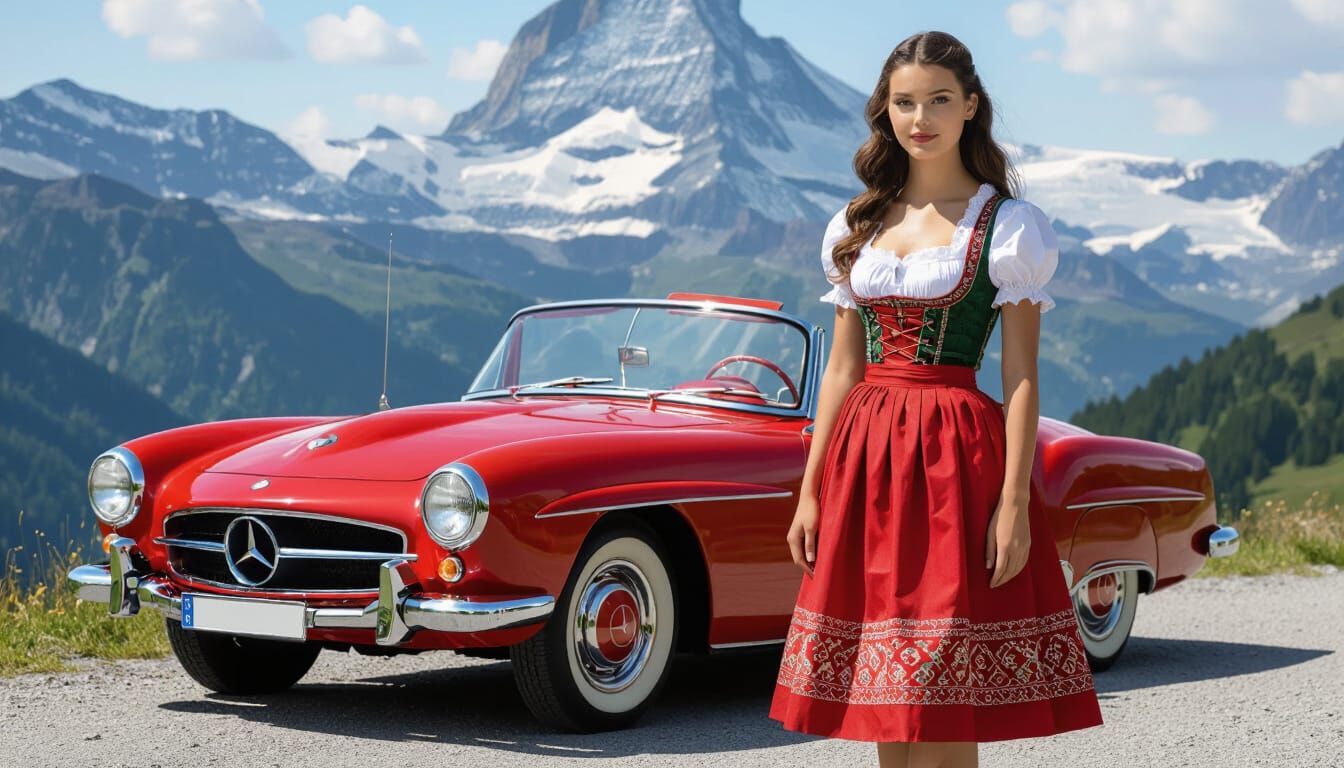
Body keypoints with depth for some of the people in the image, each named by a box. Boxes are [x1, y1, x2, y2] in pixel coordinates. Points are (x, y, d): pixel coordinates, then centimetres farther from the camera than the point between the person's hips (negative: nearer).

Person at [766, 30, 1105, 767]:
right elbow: (842, 368, 14)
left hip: (956, 457, -5)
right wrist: (809, 492, 9)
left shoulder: (1006, 225, -1)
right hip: (864, 457, 5)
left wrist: (1015, 503, -14)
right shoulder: (857, 226, 13)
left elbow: (1021, 377, -5)